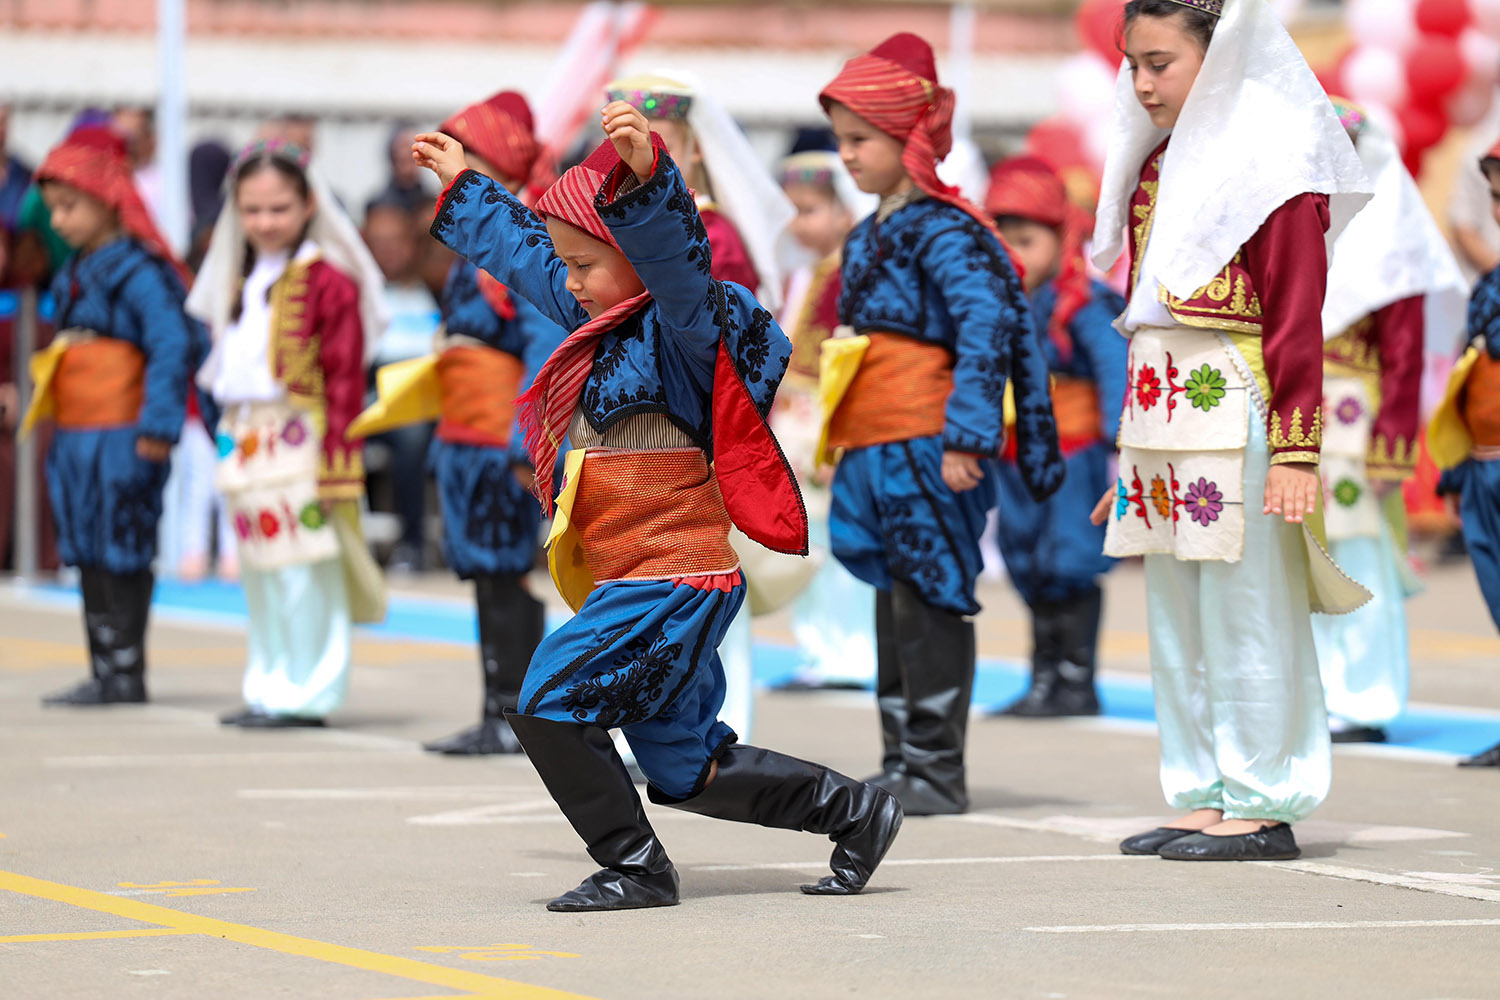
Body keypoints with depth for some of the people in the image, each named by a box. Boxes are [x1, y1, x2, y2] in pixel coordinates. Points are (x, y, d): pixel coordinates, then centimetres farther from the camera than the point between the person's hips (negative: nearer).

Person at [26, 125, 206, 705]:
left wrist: (158, 423, -24)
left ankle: (126, 673, 2)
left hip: (120, 438, -9)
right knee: (90, 554, 12)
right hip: (75, 438, 9)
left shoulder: (139, 271, -13)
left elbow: (174, 346, -19)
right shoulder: (76, 273, 14)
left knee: (122, 556, -3)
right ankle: (103, 673, 18)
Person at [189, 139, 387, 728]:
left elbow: (345, 378, -13)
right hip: (246, 445, 8)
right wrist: (225, 436, 16)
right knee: (260, 577, 13)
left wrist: (338, 464, -17)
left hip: (299, 443, -8)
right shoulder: (240, 281, 14)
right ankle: (269, 688, 21)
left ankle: (308, 694, 2)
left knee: (303, 574, -4)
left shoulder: (327, 281, -10)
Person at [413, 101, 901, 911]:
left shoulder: (680, 323, -13)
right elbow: (524, 251, 30)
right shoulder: (603, 320, 14)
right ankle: (853, 811, 21)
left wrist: (645, 176, -52)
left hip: (674, 578, -10)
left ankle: (634, 867, -7)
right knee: (684, 768, 11)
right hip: (639, 580, 10)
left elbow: (673, 254, -35)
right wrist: (460, 188, 39)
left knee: (550, 705, -15)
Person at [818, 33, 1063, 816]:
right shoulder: (869, 237, 17)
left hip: (928, 449, -9)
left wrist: (966, 435, -26)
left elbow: (987, 330, -21)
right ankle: (902, 764, 18)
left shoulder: (944, 231, -11)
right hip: (875, 454, 9)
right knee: (895, 603, 12)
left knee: (930, 602, -6)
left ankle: (938, 771, -3)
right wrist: (841, 445, 25)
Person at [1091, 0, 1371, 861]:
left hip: (1232, 410, -8)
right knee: (1177, 622, 10)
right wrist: (1130, 451, 21)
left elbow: (1298, 318, -13)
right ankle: (1202, 795, 17)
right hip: (1160, 412, 8)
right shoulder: (1156, 166, 15)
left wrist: (1296, 448, -18)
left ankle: (1262, 804, 3)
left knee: (1245, 614, -3)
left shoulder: (1272, 167, -10)